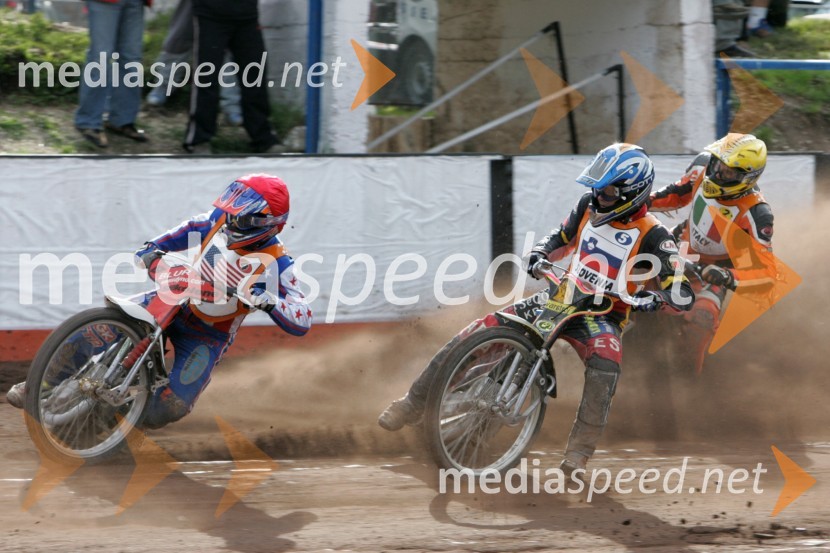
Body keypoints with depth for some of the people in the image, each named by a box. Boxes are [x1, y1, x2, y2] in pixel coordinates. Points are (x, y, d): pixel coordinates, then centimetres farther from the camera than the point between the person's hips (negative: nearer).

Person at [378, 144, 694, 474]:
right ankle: (414, 403, 0)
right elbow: (560, 239, 21)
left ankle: (580, 448, -27)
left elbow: (683, 295, -18)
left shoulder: (651, 236, -13)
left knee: (605, 363, -40)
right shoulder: (588, 208, 4)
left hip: (603, 315, -5)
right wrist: (538, 256, -1)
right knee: (478, 332, -10)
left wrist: (653, 298, -39)